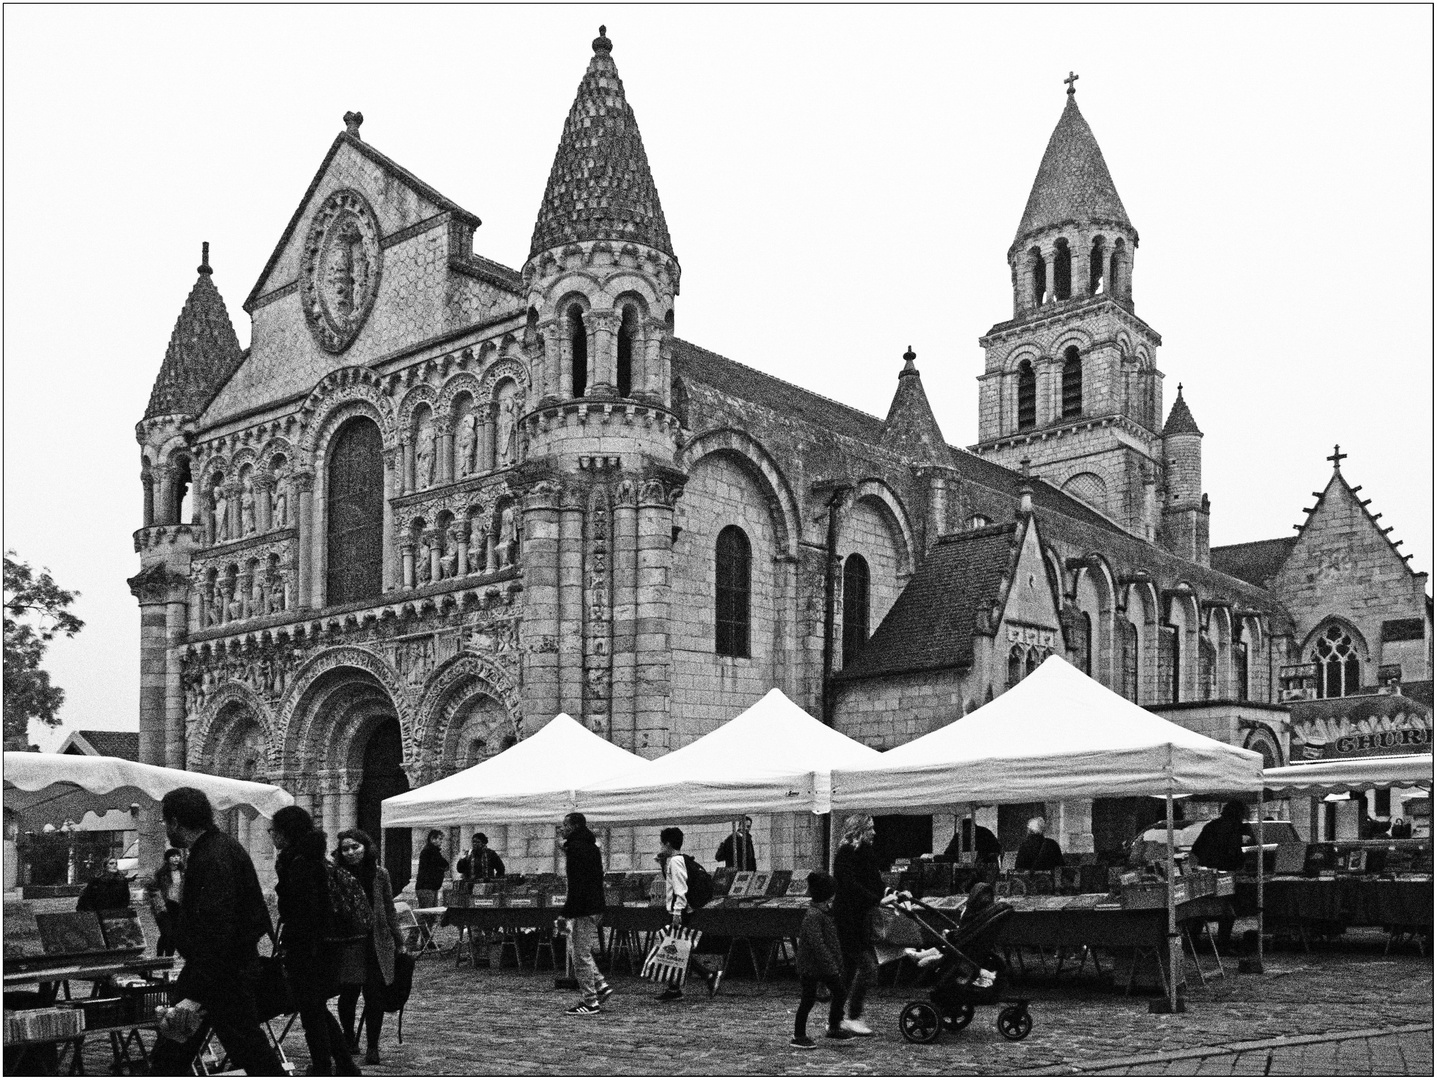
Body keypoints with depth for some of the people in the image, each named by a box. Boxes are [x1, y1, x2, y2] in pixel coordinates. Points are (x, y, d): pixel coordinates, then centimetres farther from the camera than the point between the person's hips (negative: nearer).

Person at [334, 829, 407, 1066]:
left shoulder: (380, 874, 3)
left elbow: (389, 910, 11)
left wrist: (398, 940, 12)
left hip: (375, 944, 1)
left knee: (374, 997, -3)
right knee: (347, 996, 4)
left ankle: (372, 1047, 7)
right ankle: (349, 1039, 27)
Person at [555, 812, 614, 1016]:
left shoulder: (576, 848, -16)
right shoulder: (591, 847, 15)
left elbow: (576, 886, -22)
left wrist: (564, 915, -21)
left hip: (582, 910, -10)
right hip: (594, 907, 10)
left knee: (581, 955, -3)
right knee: (577, 950, 20)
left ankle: (590, 1002, 2)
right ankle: (601, 986, 16)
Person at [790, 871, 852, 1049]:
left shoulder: (826, 911, 8)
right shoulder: (813, 915, -23)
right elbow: (817, 944, -27)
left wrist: (837, 962, 20)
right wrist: (831, 965, -26)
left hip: (826, 966, 9)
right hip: (811, 967, -9)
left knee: (839, 993, 13)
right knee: (808, 1000, 0)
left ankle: (834, 1027, 30)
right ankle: (798, 1037, 10)